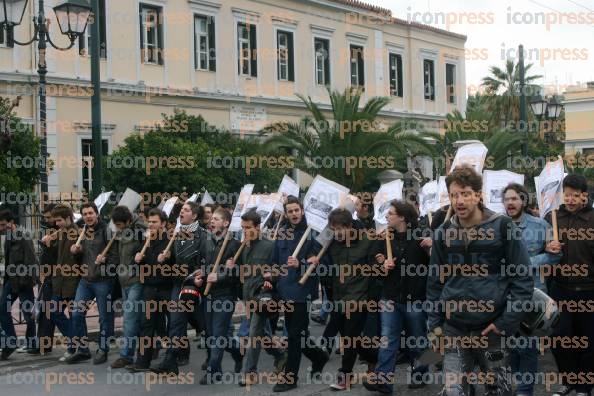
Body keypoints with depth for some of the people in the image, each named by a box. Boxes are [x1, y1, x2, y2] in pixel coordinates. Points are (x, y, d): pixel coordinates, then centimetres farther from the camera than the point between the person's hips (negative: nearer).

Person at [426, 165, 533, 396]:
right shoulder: (443, 233, 4)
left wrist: (506, 323, -11)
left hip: (491, 328, -2)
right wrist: (434, 324, 5)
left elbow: (522, 278, -6)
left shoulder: (502, 227, -6)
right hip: (453, 330, 2)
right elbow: (435, 282, 11)